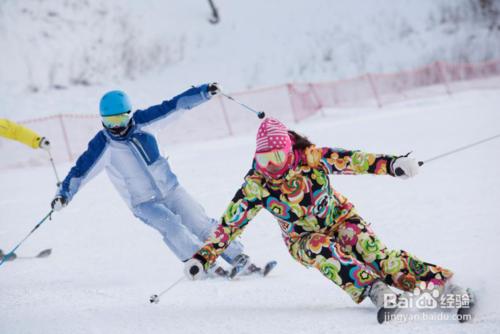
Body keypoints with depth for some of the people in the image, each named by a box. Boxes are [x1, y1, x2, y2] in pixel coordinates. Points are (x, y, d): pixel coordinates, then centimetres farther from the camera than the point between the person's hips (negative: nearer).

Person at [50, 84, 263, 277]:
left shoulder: (141, 122, -11)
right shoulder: (103, 145, -16)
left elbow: (173, 106, -9)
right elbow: (81, 171, -14)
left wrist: (204, 92, -14)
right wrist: (64, 195, -27)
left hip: (170, 189, 3)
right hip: (143, 203, -3)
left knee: (202, 226, -1)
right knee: (172, 228, -26)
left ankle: (240, 260, 10)